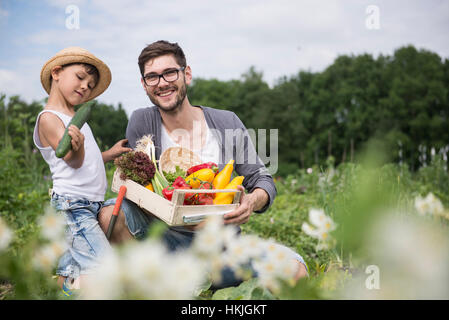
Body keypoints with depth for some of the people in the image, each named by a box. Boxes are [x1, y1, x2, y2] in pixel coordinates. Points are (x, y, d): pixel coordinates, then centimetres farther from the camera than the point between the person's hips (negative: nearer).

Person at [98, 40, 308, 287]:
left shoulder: (227, 124, -1)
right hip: (169, 244, -1)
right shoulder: (141, 124, -3)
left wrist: (252, 201, -23)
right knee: (112, 214, -28)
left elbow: (264, 181, 4)